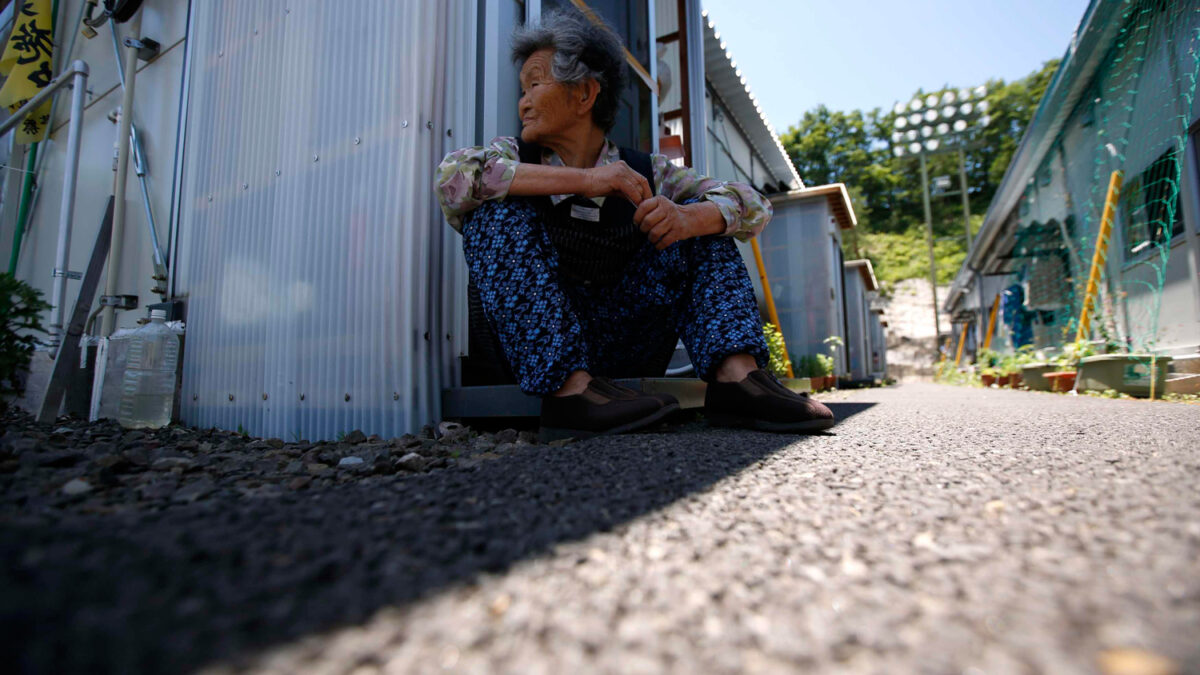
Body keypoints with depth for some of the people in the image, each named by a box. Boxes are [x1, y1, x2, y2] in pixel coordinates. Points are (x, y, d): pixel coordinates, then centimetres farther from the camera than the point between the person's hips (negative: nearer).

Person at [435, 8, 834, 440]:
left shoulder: (645, 173, 4)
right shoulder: (513, 156, 4)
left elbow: (753, 208, -2)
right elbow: (452, 176, -19)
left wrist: (686, 218, -25)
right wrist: (583, 180, -23)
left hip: (623, 349, 2)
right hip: (530, 348, -1)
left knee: (702, 219, -3)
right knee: (501, 208, -19)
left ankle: (737, 375, -19)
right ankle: (569, 389, -31)